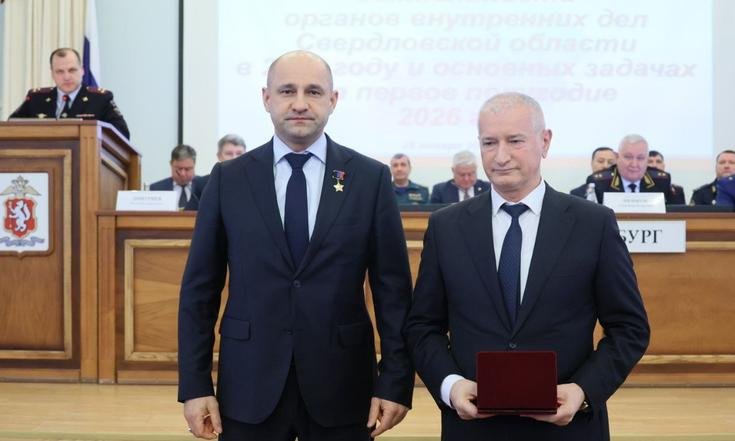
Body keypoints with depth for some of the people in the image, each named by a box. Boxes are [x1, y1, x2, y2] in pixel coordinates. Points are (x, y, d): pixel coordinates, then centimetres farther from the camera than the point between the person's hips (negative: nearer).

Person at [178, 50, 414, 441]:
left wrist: (395, 382, -5)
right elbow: (199, 289, 2)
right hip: (250, 389, 1)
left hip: (341, 387, 0)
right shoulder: (228, 178, 1)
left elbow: (393, 289, 0)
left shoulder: (371, 178, -1)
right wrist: (195, 386, -2)